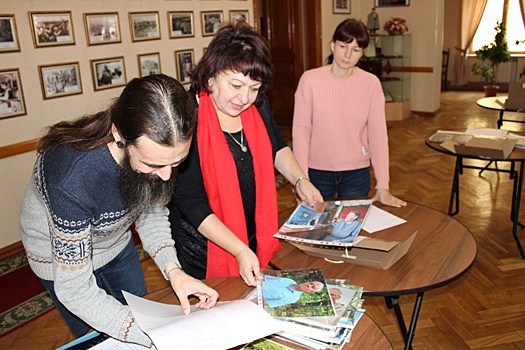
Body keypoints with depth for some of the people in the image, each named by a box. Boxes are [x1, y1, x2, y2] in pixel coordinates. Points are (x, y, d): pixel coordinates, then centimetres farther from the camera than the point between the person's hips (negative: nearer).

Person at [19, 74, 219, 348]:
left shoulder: (154, 151, -28)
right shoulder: (74, 181, -44)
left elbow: (151, 209, -10)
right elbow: (75, 290, -34)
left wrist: (172, 269, -25)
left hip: (116, 240, 5)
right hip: (60, 253, -4)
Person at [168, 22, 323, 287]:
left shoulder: (257, 105, -7)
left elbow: (276, 147, 13)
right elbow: (190, 202, -24)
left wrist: (300, 180, -3)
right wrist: (240, 251, -27)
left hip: (255, 238, 6)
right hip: (205, 250, -5)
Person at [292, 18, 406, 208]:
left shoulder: (371, 83, -6)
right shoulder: (310, 79, -10)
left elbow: (378, 134, -8)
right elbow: (301, 131, -11)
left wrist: (382, 186, -12)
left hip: (357, 172, 1)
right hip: (317, 172, -1)